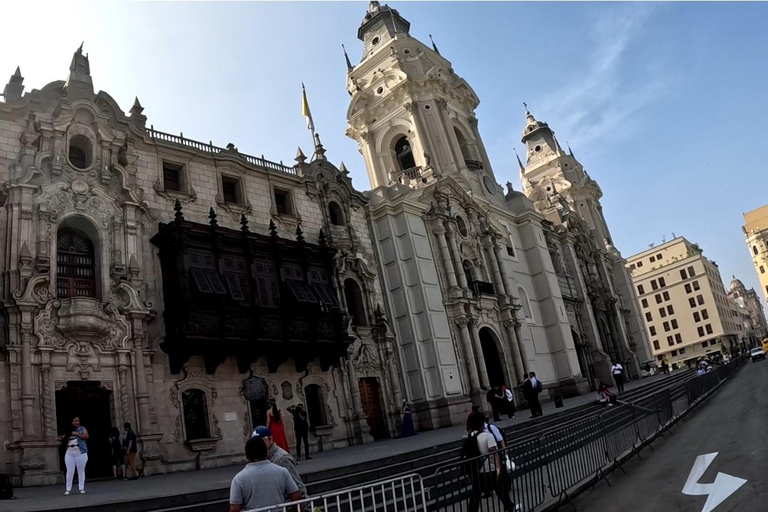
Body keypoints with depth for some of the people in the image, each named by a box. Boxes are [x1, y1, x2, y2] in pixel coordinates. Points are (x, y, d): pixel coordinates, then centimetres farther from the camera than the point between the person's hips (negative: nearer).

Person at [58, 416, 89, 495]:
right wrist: (60, 438, -9)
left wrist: (76, 434, -15)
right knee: (69, 471, -2)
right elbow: (62, 438, 13)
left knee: (81, 471, 2)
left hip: (80, 453, -2)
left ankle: (81, 488, 7)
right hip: (69, 454, 2)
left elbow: (86, 436, -9)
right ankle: (68, 489, 5)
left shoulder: (82, 428, 4)